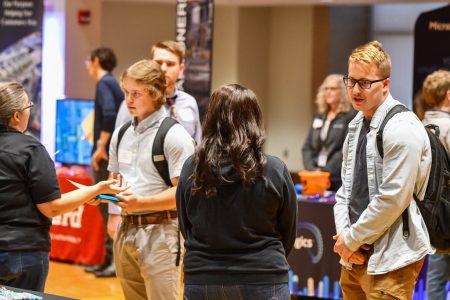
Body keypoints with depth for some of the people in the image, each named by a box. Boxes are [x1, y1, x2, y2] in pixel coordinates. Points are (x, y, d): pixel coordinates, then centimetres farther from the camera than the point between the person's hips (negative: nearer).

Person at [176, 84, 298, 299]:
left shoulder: (191, 168, -4)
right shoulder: (275, 170, -9)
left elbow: (186, 229, 6)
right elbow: (288, 233, 2)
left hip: (201, 281, 2)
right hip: (263, 280, -2)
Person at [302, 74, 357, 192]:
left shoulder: (351, 116, -2)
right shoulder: (318, 117, 17)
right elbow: (307, 147, 15)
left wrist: (325, 171, -15)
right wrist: (311, 169, -2)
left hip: (338, 180, -5)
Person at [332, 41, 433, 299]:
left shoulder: (402, 129, -15)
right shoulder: (357, 125, 11)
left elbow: (393, 199, -19)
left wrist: (352, 239, -11)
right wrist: (343, 235, 0)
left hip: (390, 259, -8)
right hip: (355, 256, 8)